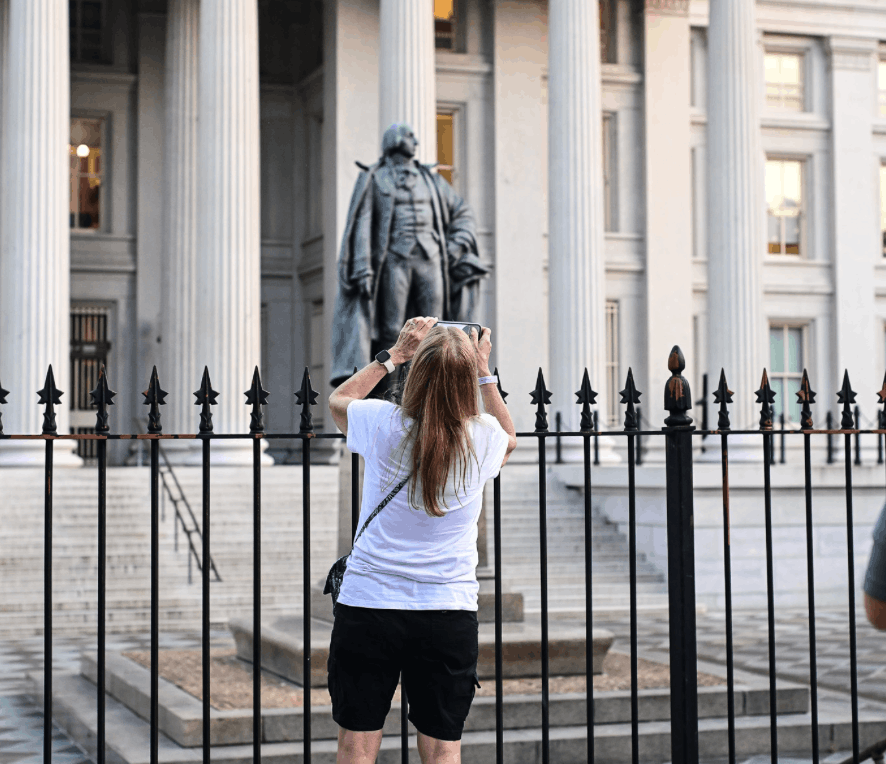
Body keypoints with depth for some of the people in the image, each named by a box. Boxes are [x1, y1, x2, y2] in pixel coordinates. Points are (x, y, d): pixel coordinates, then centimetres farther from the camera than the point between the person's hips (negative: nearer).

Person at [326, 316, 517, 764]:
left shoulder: (385, 425, -8)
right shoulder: (484, 439, -5)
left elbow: (338, 399, 17)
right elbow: (510, 436, 23)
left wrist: (395, 353, 20)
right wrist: (483, 373, 23)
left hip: (367, 605, -1)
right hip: (449, 612, 1)